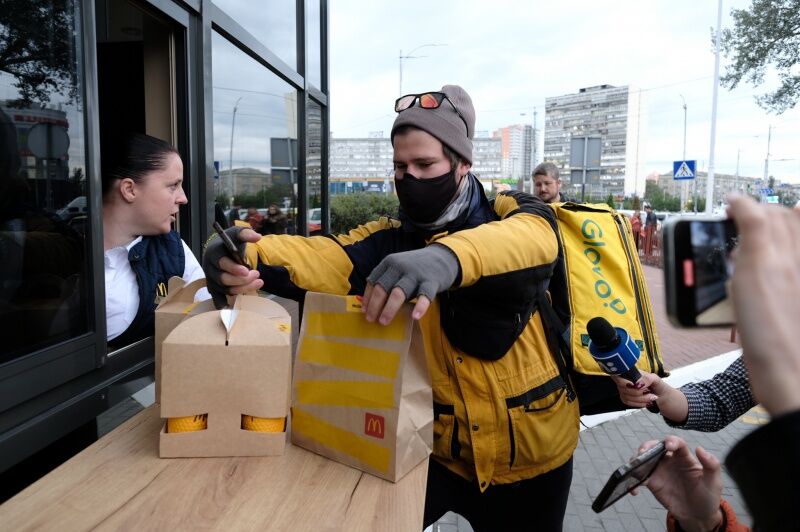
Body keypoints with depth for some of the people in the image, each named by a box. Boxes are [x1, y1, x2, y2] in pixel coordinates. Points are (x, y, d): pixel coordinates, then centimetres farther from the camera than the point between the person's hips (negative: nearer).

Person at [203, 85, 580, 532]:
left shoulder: (512, 215, -9)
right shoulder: (389, 239, -4)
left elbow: (534, 237, -33)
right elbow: (326, 260, -23)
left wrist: (447, 257, -55)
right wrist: (249, 256, -45)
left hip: (530, 451, 0)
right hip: (438, 448, 1)